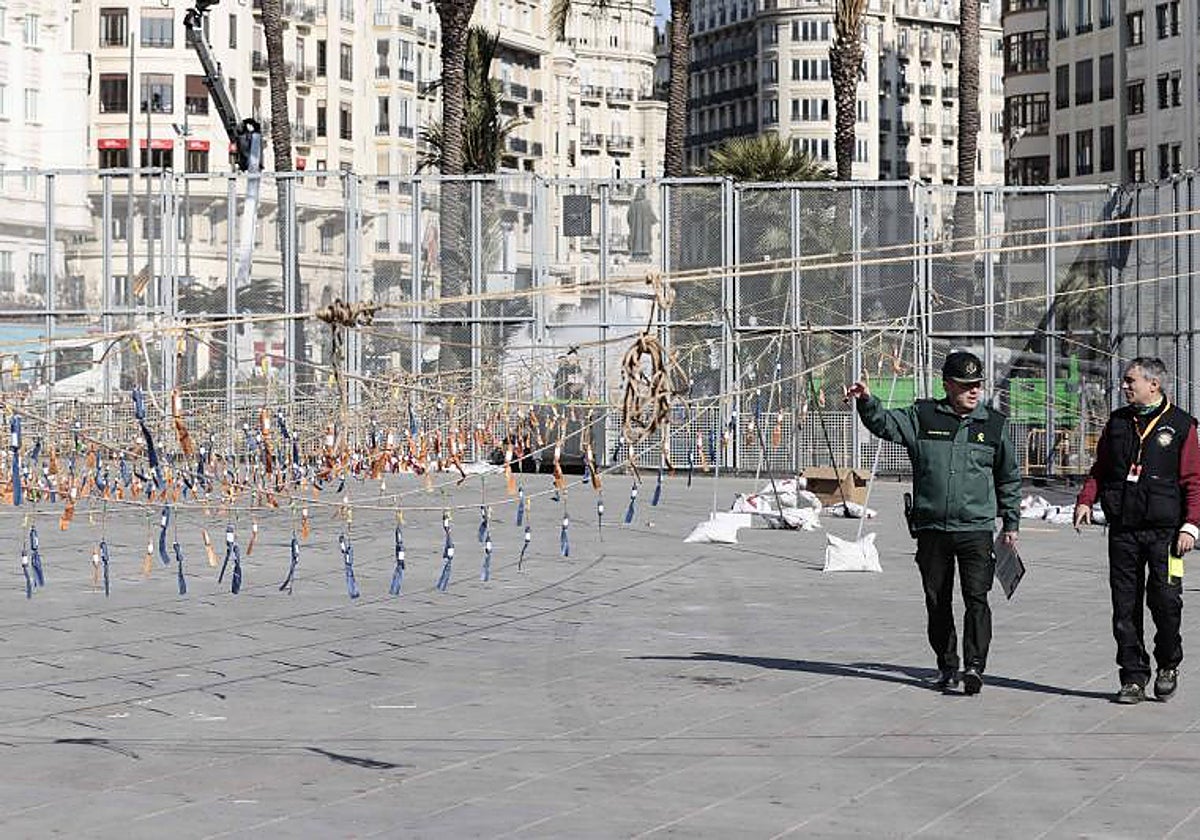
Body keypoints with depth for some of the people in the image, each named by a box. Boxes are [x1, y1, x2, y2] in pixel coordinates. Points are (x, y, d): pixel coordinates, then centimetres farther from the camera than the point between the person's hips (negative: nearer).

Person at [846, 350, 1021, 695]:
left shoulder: (995, 425, 7)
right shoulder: (923, 417, 5)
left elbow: (1009, 479, 15)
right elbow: (885, 423, -5)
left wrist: (1011, 524, 15)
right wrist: (867, 401, -25)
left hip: (976, 528, -1)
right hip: (931, 528, 1)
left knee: (976, 598, -13)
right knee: (937, 602, 8)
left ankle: (974, 666, -13)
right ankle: (947, 665, 20)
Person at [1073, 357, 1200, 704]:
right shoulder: (1118, 422, 13)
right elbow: (1100, 469, 19)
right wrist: (1086, 499, 1)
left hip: (1163, 529, -4)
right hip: (1123, 529, 4)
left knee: (1165, 600, -6)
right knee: (1125, 607, 3)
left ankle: (1168, 665, 17)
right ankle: (1134, 677, 11)